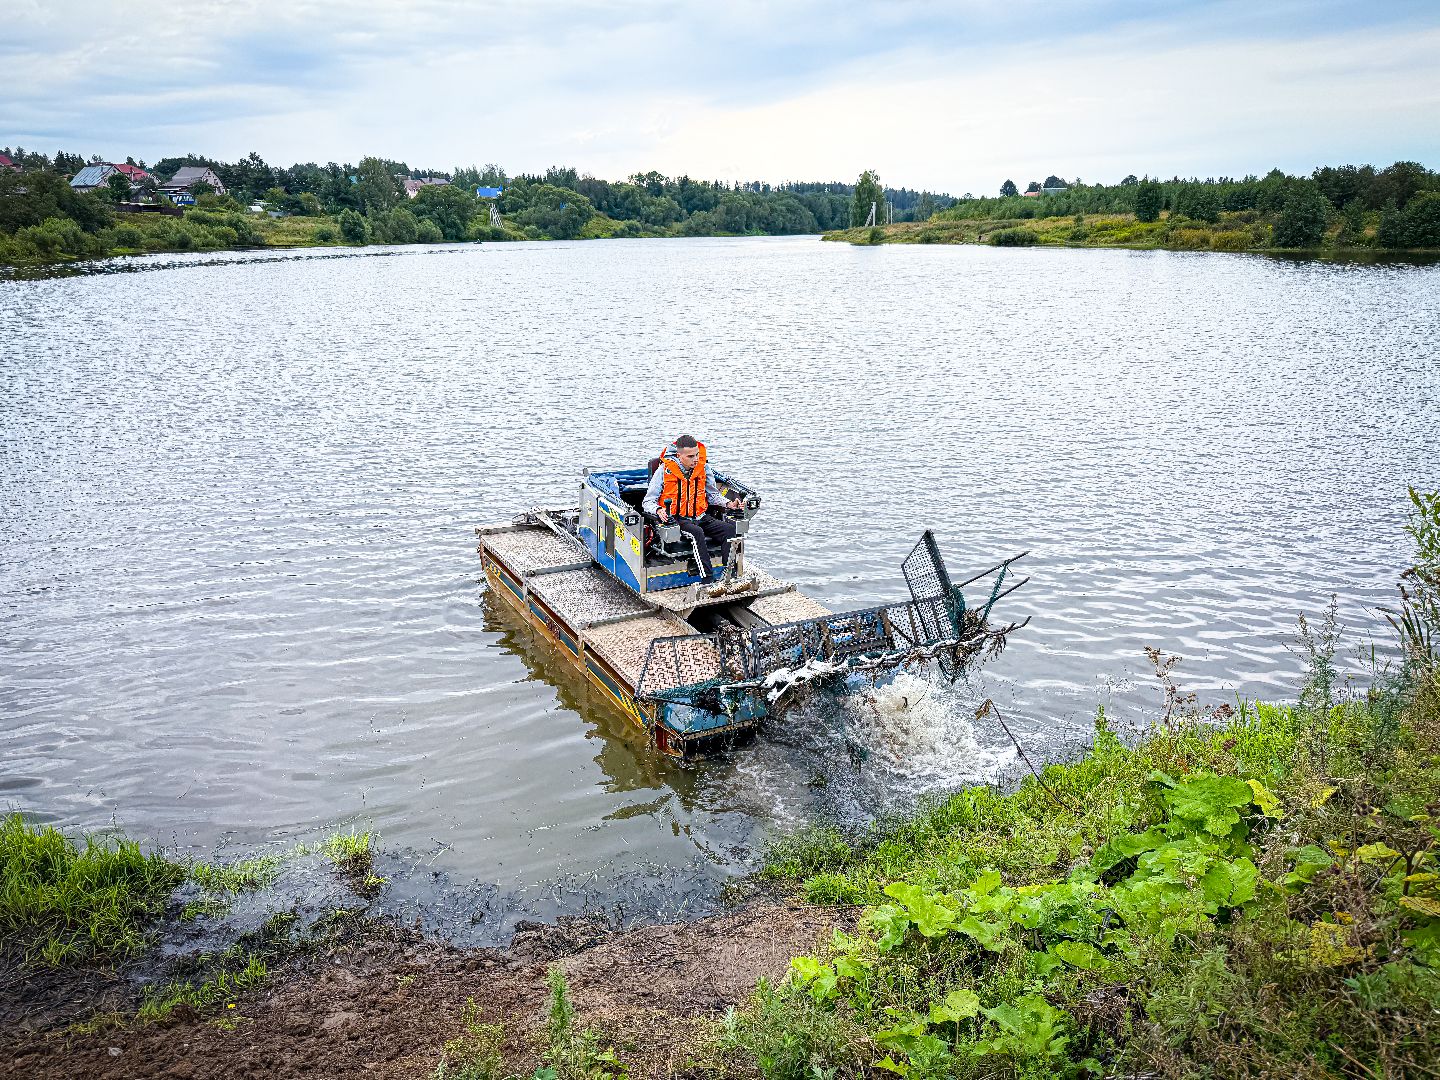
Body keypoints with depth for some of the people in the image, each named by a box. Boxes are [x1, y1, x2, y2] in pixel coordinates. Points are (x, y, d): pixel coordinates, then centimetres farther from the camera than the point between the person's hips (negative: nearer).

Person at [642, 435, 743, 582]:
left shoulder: (702, 468, 4)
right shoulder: (664, 471, -8)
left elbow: (712, 494, 19)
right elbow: (648, 502, -6)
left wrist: (728, 503, 0)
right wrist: (659, 510, -28)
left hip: (699, 517, 5)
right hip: (675, 519, -5)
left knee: (729, 529, -20)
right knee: (697, 532, -36)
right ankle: (708, 579, -36)